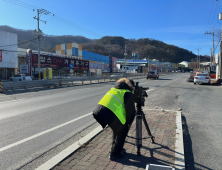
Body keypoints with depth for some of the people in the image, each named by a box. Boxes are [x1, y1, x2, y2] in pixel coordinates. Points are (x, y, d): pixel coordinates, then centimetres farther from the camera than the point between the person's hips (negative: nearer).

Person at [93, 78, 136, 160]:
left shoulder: (114, 88, 26)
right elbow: (130, 111, 9)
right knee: (122, 132, 18)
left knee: (117, 128, 30)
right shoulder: (129, 94, 6)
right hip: (111, 114, -7)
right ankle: (115, 154, 25)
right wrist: (128, 123, 23)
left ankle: (115, 148, 45)